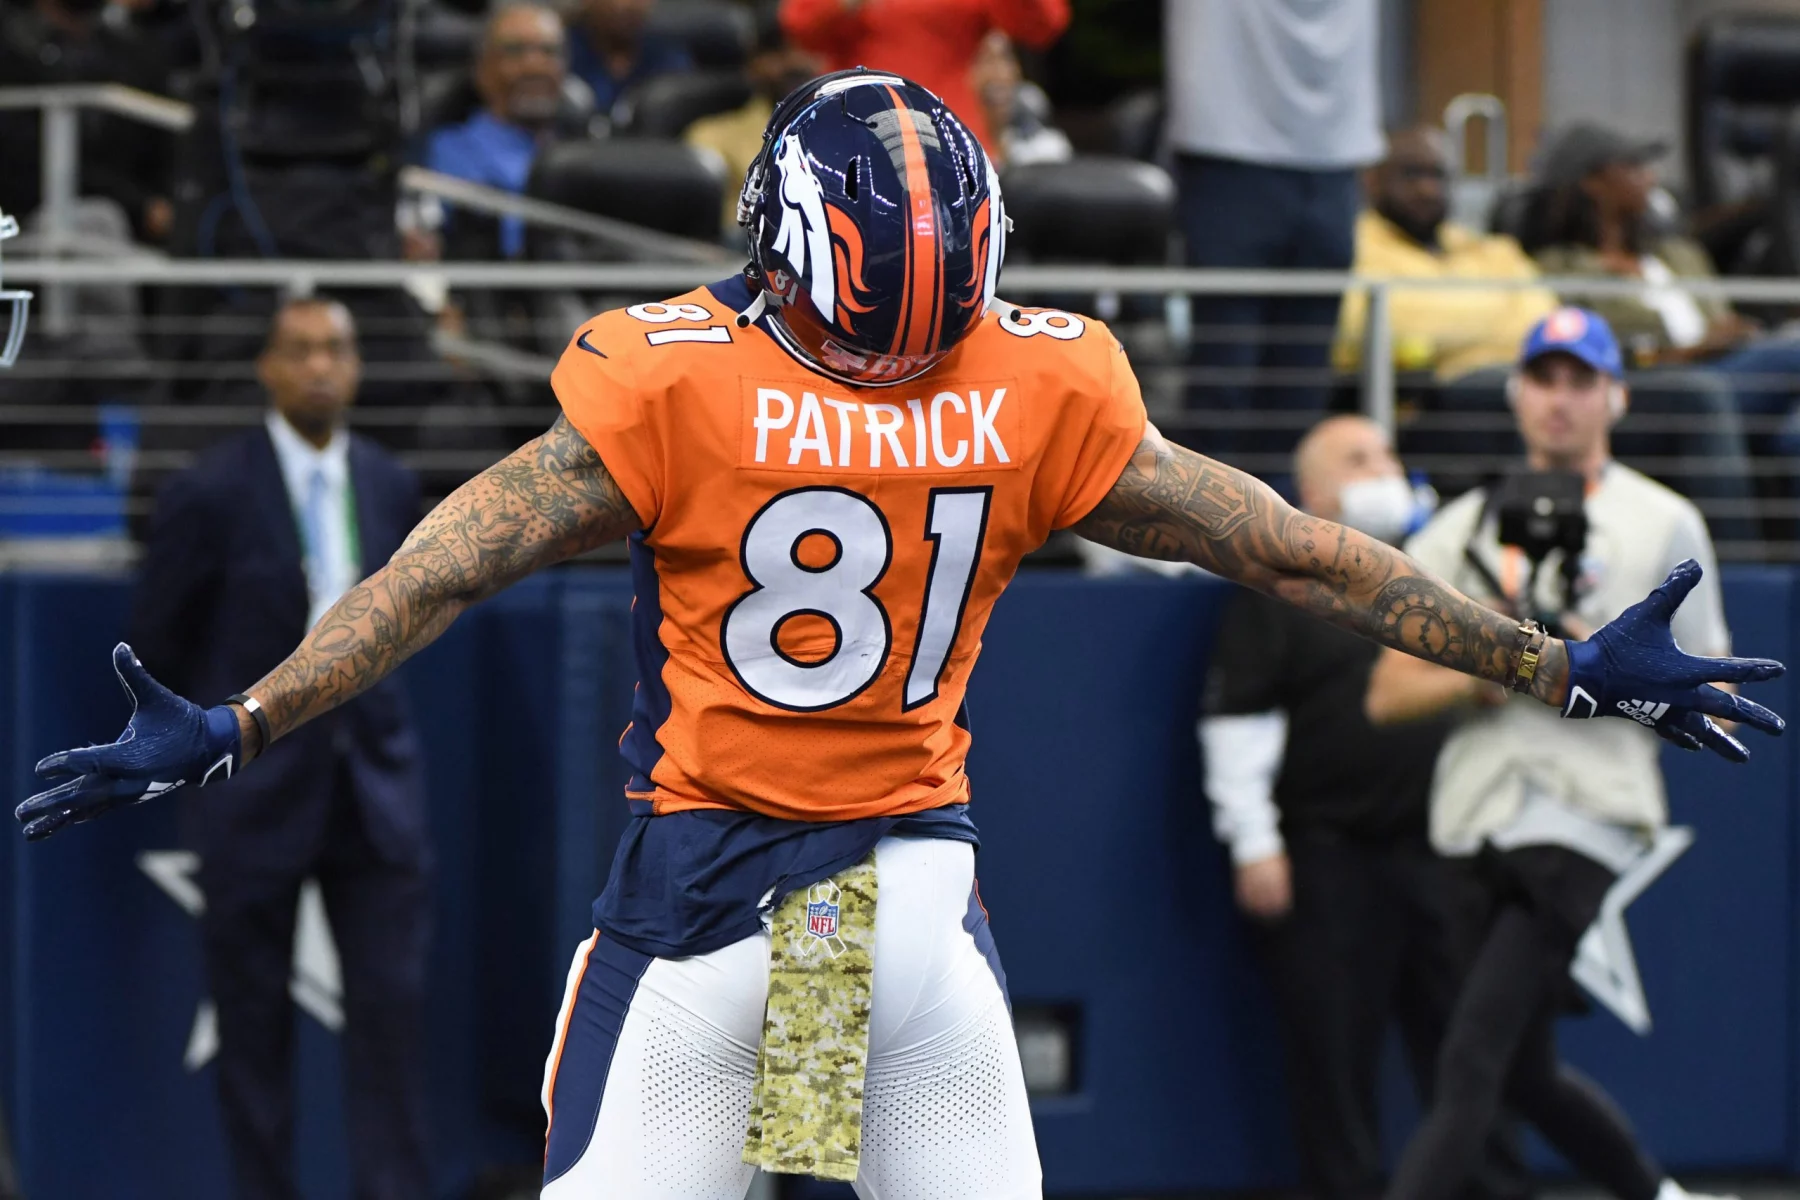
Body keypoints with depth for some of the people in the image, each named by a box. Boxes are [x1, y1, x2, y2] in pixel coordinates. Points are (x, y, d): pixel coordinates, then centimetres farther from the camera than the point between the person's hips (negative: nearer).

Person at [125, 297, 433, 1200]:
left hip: (372, 784, 3)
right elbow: (155, 645, -1)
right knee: (256, 1015, 3)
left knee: (392, 1000, -2)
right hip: (254, 789, -3)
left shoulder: (390, 486, 5)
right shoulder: (211, 494, -9)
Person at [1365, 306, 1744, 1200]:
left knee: (1471, 1064, -16)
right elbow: (1388, 694, 8)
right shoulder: (1464, 528, 14)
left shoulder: (1664, 525, 6)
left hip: (1588, 818, -5)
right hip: (1484, 823, 6)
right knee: (1522, 1073, 13)